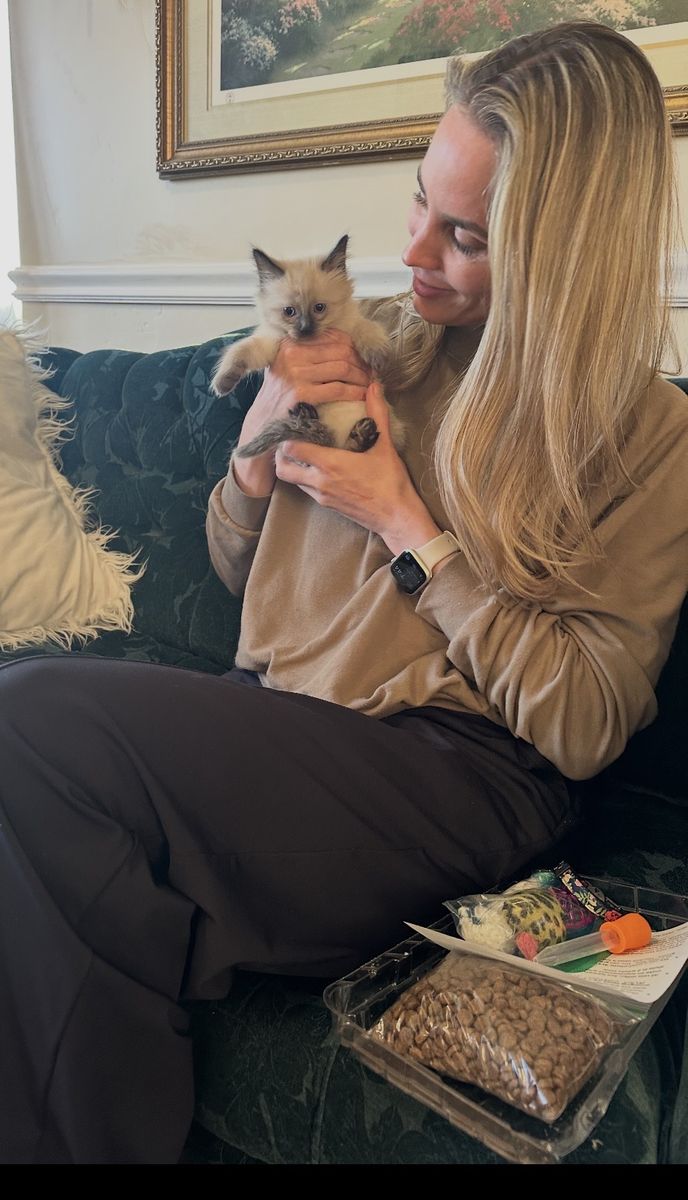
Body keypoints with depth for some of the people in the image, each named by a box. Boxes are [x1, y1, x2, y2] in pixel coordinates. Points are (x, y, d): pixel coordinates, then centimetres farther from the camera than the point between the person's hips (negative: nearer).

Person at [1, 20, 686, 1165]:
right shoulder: (374, 346, 10)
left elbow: (583, 726, -10)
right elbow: (239, 571, 16)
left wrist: (404, 522, -11)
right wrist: (260, 438, -5)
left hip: (456, 780, -4)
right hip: (269, 731, 5)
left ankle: (117, 1132, -2)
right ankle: (106, 1134, -1)